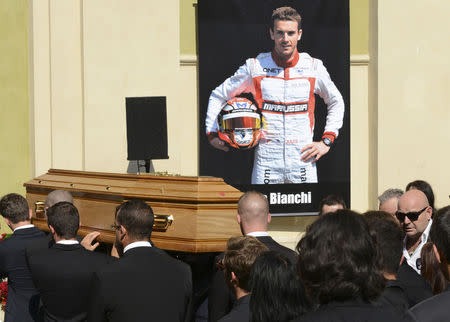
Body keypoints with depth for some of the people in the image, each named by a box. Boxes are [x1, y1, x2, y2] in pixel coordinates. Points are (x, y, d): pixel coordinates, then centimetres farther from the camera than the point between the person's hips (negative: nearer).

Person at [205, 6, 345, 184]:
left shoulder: (314, 67, 6)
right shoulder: (254, 66, 2)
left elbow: (336, 102, 21)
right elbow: (218, 96, 14)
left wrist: (326, 141, 11)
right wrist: (212, 133, 3)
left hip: (303, 161, 1)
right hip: (266, 161, -1)